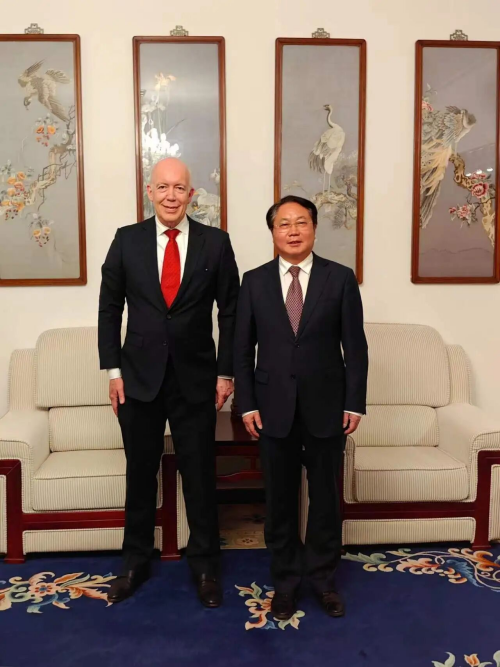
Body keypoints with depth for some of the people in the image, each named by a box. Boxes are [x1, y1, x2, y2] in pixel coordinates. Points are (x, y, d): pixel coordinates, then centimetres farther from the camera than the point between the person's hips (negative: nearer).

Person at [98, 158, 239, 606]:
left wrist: (226, 372, -1)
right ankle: (136, 561, 31)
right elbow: (109, 308, 4)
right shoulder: (127, 239, 1)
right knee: (140, 474, 12)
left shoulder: (215, 242, -2)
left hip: (195, 378, -1)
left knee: (200, 475, 8)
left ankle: (205, 565, 26)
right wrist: (113, 370, 0)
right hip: (139, 376, 1)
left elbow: (230, 312, 1)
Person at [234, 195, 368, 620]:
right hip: (274, 407, 1)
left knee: (325, 496, 11)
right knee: (280, 498, 11)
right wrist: (247, 404, -3)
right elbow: (243, 349, 3)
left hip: (326, 406, 0)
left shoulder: (340, 278, -1)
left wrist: (354, 403, -5)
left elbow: (355, 346, -1)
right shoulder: (254, 281, 2)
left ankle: (324, 577, 30)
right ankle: (285, 579, 29)